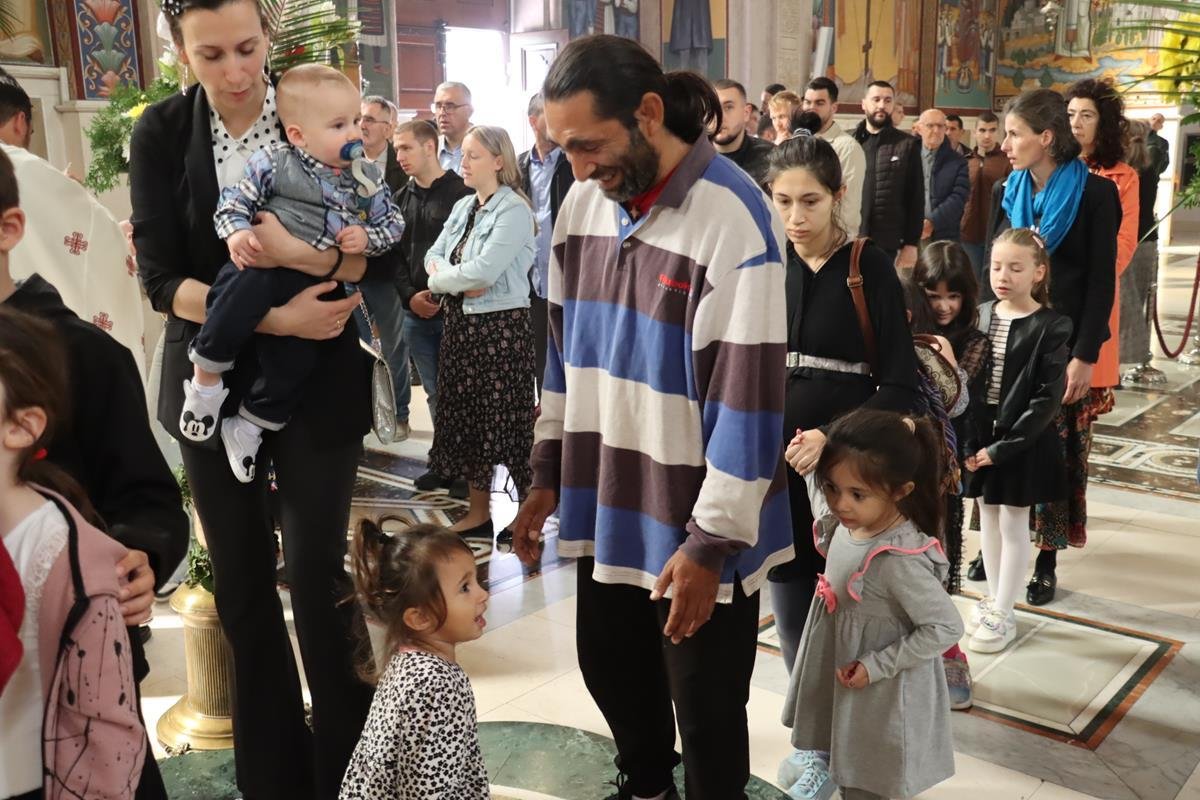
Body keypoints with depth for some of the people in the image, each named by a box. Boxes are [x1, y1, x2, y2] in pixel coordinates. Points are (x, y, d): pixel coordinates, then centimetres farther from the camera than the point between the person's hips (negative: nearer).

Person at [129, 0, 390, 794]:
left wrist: (300, 253, -29)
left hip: (317, 381, -2)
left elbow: (385, 254, -11)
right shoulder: (162, 133, -2)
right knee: (240, 582, 10)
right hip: (214, 382, 2)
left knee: (318, 575, -2)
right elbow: (160, 277, -9)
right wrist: (271, 317, -22)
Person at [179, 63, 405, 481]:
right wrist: (236, 231, -19)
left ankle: (249, 426, 23)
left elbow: (392, 222, 13)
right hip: (263, 264, -3)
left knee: (294, 359, -1)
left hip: (311, 286, 3)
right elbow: (235, 200, 0)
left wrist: (367, 237, -7)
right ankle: (206, 375, -13)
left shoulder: (368, 180, 5)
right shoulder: (274, 162, -4)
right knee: (243, 291, -35)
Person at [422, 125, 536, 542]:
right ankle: (478, 512, 25)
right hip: (461, 323, 8)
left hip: (501, 325, -8)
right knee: (465, 417, 13)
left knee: (505, 418, -1)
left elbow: (484, 270, -22)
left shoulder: (514, 210, -13)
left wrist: (441, 279, -6)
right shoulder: (463, 207, 13)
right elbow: (434, 256, 8)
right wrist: (459, 283, -12)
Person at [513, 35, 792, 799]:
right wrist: (549, 475, 12)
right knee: (610, 669, 23)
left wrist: (710, 540, -18)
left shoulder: (731, 217, -19)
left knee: (705, 708, 11)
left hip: (697, 522, -6)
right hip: (608, 503, 7)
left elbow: (746, 393, -20)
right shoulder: (583, 203, 2)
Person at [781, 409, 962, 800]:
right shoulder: (846, 520, -12)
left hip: (881, 692, -7)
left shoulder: (899, 560, -34)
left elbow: (946, 628, -26)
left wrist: (877, 666, -23)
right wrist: (812, 466, -7)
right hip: (839, 673, 7)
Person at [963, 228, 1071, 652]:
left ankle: (1004, 613, 16)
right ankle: (993, 598, 30)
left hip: (1022, 442, -5)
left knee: (1013, 524, 5)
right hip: (980, 436, 5)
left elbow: (1047, 398, -15)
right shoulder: (980, 316, 2)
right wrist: (970, 441, -9)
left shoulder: (1050, 327, -11)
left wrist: (1002, 447, -18)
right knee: (987, 517, 15)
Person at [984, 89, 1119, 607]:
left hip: (1063, 346, -4)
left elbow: (1101, 281, -8)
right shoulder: (1007, 193, 8)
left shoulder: (1093, 193, -5)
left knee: (1056, 449, 3)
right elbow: (990, 268, 10)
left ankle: (1047, 558, 12)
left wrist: (1085, 356, -13)